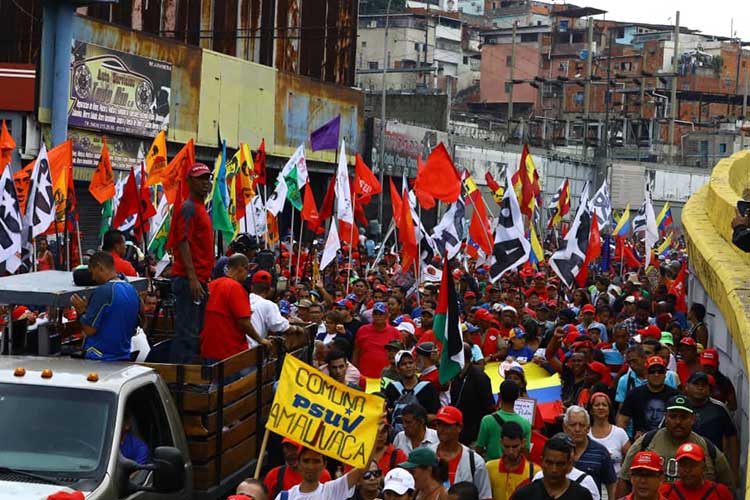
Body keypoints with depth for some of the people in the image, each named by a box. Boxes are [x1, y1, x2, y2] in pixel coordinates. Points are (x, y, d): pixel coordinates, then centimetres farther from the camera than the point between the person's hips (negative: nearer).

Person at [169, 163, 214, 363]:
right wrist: (192, 278, -23)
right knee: (187, 332, -11)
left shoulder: (200, 208, 20)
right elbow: (183, 243, -18)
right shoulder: (188, 208, -10)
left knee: (194, 331, 12)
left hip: (198, 280, 10)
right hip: (189, 280, -10)